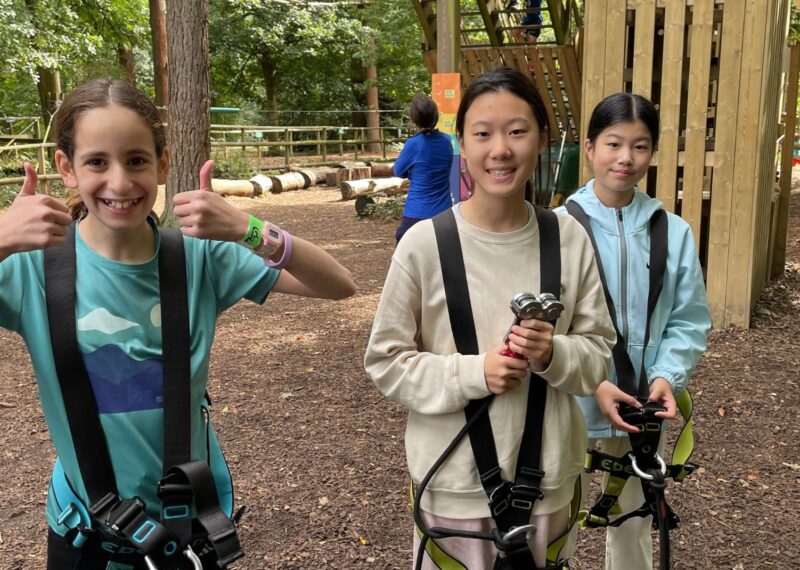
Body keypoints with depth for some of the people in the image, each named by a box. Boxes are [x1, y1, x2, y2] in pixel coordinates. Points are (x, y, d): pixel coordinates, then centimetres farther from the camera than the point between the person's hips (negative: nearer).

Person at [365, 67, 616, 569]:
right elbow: (386, 361, -7)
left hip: (548, 473, 3)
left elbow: (599, 350, 2)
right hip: (455, 477, -2)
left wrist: (554, 355, -19)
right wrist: (472, 373, -20)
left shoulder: (570, 239, -5)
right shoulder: (425, 243, -13)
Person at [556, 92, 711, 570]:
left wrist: (667, 376, -16)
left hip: (644, 413, 3)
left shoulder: (674, 233, -1)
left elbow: (689, 320, 1)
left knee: (635, 526, 22)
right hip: (568, 406, -2)